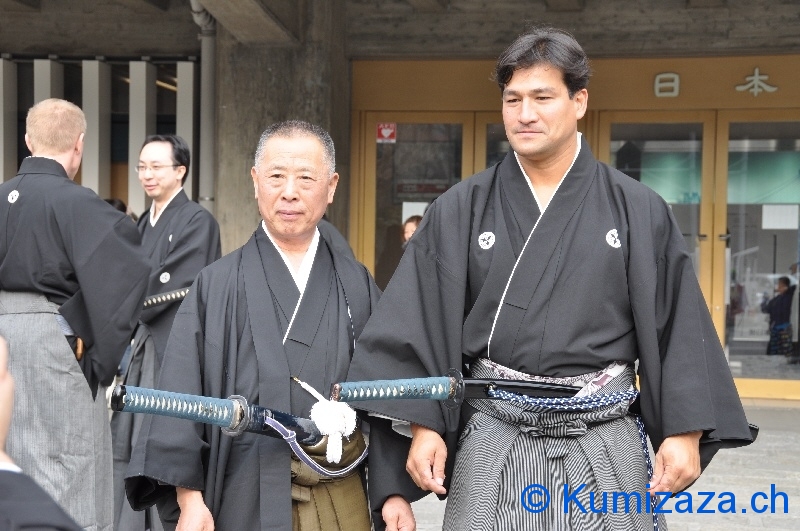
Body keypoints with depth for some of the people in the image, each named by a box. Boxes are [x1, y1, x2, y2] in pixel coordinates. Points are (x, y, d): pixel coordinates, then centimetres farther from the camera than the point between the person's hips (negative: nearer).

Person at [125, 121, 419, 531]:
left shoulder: (357, 286, 4)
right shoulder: (218, 285, -2)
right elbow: (184, 394, -5)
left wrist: (395, 490, -3)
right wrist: (189, 497, -11)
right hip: (246, 497, -2)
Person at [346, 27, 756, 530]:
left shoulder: (639, 210, 1)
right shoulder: (460, 210, 2)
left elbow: (678, 328, 2)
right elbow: (423, 324, 2)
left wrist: (685, 432, -3)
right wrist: (425, 424, -3)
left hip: (605, 446, 0)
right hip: (491, 443, 1)